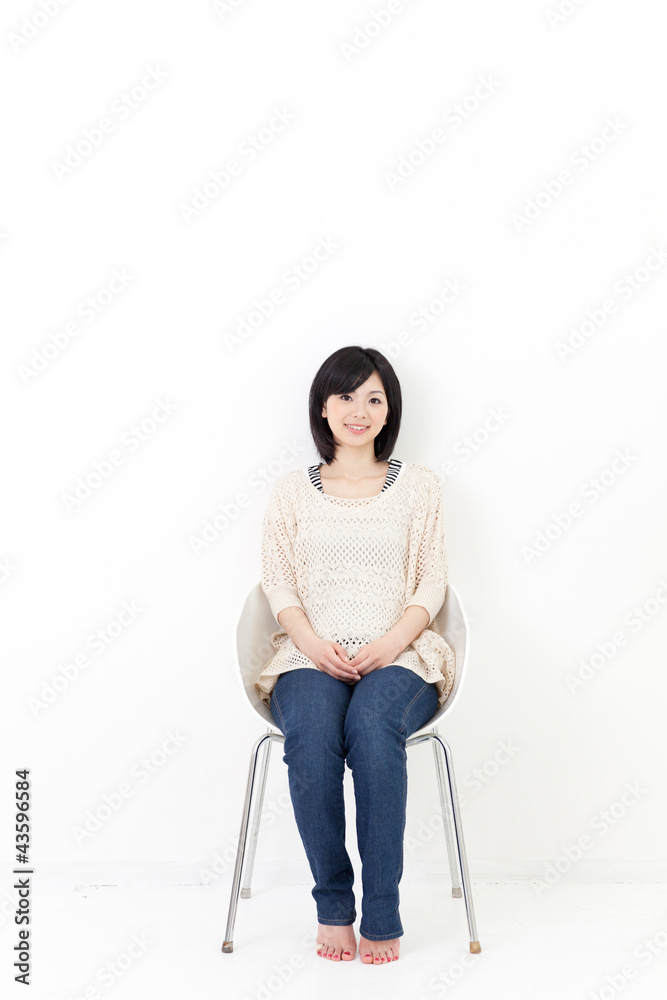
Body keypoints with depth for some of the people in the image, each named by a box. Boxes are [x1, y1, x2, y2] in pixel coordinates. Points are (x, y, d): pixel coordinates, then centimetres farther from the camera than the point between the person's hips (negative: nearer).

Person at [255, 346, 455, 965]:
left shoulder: (417, 485, 14)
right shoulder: (291, 491, 15)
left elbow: (432, 583, 8)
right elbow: (277, 583, 7)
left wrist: (391, 642, -11)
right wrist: (314, 643, -12)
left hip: (398, 658, 0)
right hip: (310, 660, 1)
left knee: (372, 727, -35)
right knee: (311, 734, -33)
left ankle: (382, 914, -22)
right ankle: (332, 905, -15)